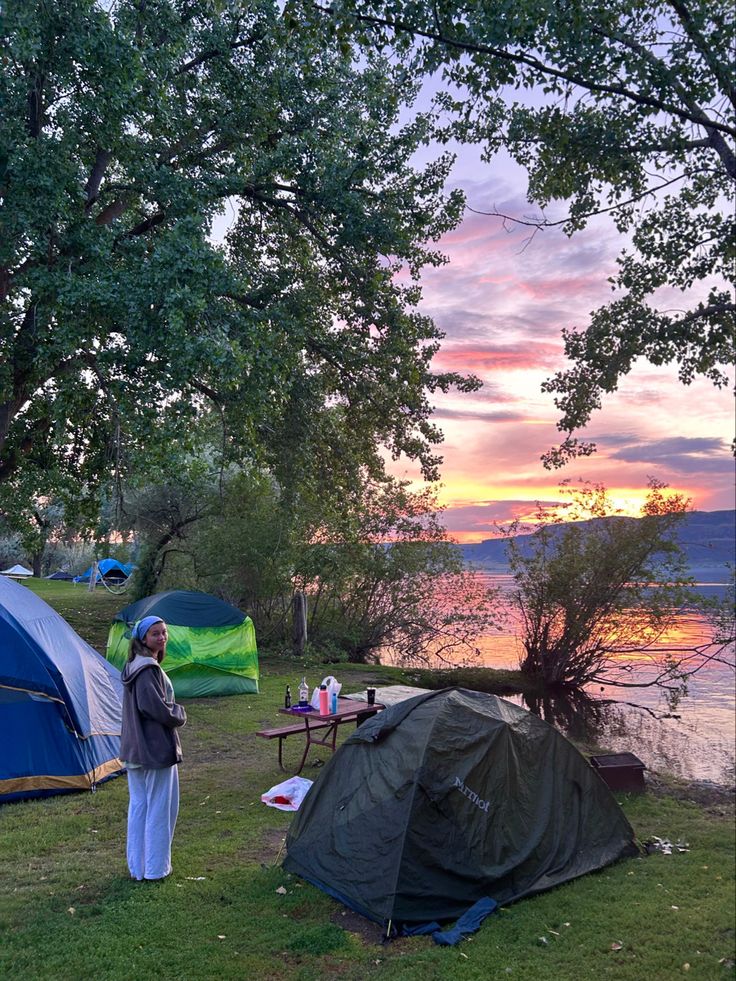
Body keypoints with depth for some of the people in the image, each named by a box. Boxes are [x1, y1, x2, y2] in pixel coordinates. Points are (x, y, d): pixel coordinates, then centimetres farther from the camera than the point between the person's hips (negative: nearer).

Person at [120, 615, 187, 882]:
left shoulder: (133, 667, 10)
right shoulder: (149, 670, -22)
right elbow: (160, 711, -24)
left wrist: (173, 712, 5)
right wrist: (180, 714, -6)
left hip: (135, 749, 10)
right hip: (157, 749, -10)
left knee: (138, 805, 16)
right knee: (159, 807, 4)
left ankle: (137, 866, 26)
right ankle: (155, 868, 14)